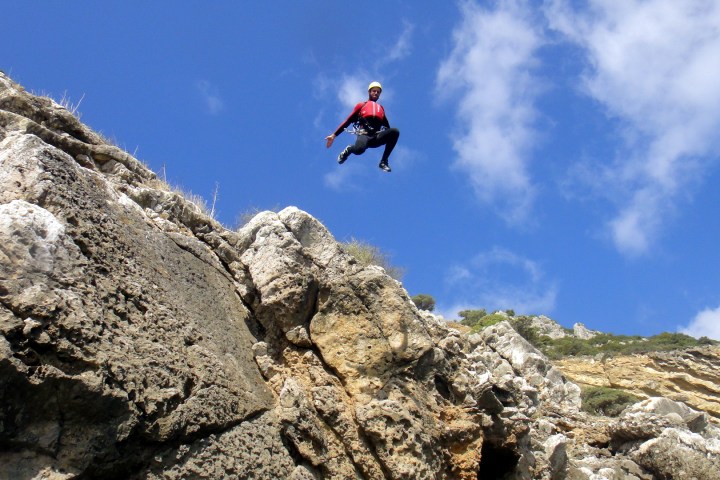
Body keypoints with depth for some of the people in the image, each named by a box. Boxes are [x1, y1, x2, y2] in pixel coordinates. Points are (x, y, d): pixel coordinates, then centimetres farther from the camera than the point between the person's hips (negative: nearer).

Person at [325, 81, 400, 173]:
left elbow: (387, 126, 30)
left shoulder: (381, 108, 29)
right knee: (359, 150, -41)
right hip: (364, 135, -4)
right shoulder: (361, 105, 20)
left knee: (395, 131, -28)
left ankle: (384, 161, -17)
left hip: (377, 137, 4)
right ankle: (348, 150, 0)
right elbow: (348, 121, 15)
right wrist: (334, 135, 8)